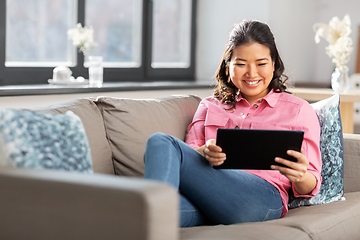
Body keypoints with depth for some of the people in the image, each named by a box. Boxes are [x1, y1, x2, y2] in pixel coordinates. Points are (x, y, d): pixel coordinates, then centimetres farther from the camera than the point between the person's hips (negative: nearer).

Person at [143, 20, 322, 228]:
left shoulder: (298, 110, 21)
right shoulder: (210, 107, 29)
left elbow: (310, 187, 14)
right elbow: (189, 156, 14)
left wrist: (300, 177, -13)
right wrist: (204, 153, -12)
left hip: (261, 197, -3)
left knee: (162, 143, -25)